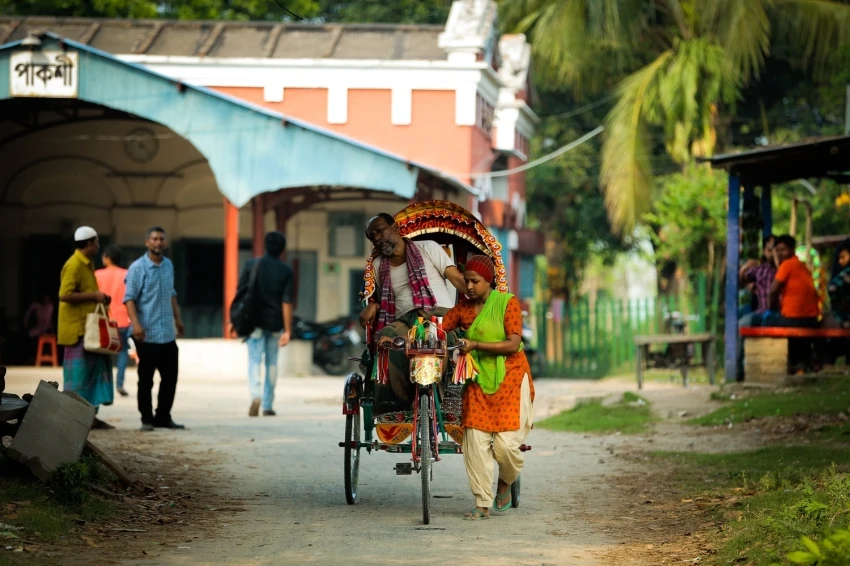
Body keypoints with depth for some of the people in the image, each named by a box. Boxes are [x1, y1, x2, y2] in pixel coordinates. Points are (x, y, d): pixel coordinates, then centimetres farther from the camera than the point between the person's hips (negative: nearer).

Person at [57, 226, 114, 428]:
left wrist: (99, 297, 12)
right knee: (79, 373, -7)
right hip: (77, 328, -10)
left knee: (94, 371, 9)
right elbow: (65, 295, -23)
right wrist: (93, 295, -19)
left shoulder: (87, 264, 17)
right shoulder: (74, 265, -14)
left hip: (89, 327, 10)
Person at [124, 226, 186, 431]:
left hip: (168, 333, 6)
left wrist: (177, 319, 22)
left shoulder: (169, 265, 12)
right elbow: (129, 298, -12)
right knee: (146, 378, 1)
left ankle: (163, 416, 18)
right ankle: (147, 418, 10)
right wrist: (135, 324, -23)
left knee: (170, 376, 8)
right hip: (147, 334, -6)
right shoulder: (138, 268, -8)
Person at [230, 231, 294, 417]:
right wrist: (287, 330, -7)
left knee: (254, 360, -3)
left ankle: (255, 395, -28)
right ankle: (267, 405, 14)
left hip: (255, 321, -1)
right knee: (271, 363, 12)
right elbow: (286, 302, -9)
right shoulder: (286, 271, -4)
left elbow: (240, 294, -3)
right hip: (275, 323, 1)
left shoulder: (251, 265, -4)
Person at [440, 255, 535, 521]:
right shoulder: (463, 309, 6)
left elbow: (513, 344, -14)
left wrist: (476, 345, -22)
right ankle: (483, 504, 1)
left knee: (506, 443, -10)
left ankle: (505, 484, 23)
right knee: (475, 440, -7)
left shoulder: (507, 302, -6)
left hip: (509, 378, -3)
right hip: (478, 381, 3)